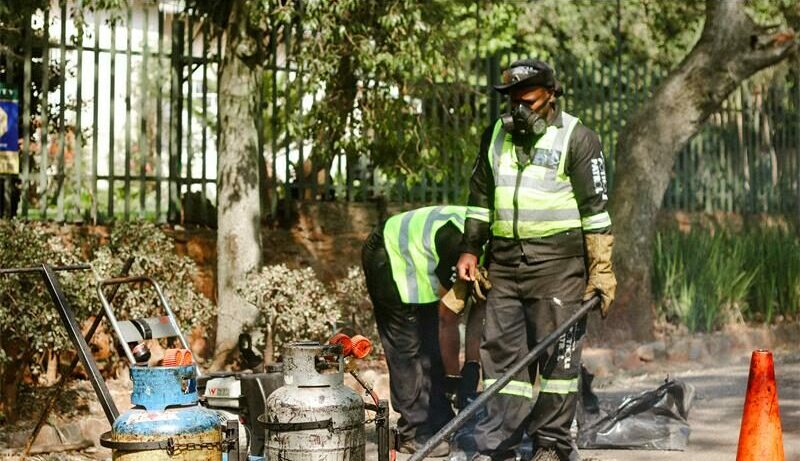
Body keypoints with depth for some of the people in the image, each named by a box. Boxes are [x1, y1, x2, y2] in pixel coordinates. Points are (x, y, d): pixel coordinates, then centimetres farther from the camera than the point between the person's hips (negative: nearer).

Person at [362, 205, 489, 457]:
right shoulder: (462, 246, -35)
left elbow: (477, 315, -3)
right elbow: (448, 320, -24)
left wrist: (472, 368, -8)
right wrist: (453, 378, -13)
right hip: (389, 256, -9)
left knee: (432, 348, 5)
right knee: (408, 348, -10)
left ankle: (439, 426, 7)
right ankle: (414, 433, -7)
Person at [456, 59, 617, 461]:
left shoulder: (576, 139, -3)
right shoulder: (497, 135, 14)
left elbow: (595, 209, -5)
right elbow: (480, 197, 23)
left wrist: (601, 270, -8)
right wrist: (470, 250, 16)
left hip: (557, 265, -5)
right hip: (504, 262, 5)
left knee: (557, 353, -1)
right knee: (501, 351, 4)